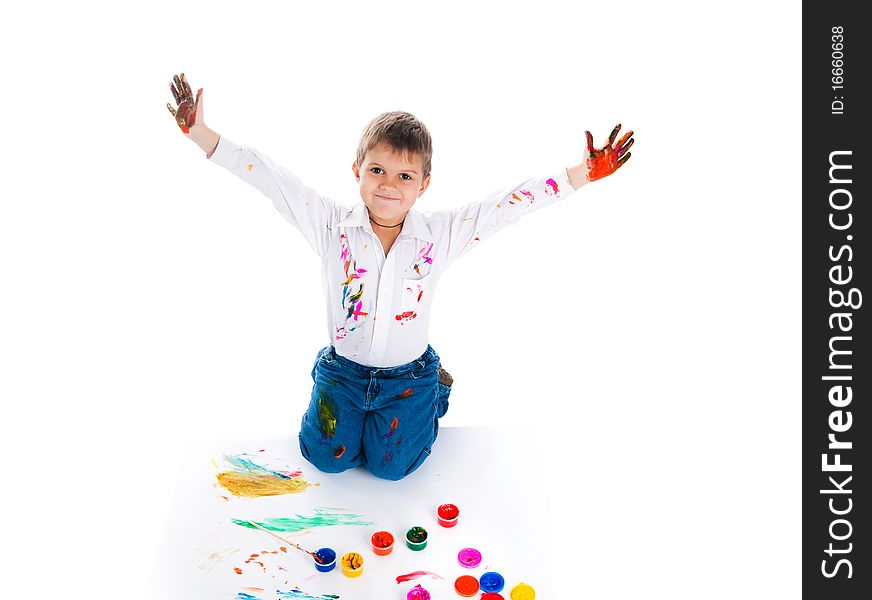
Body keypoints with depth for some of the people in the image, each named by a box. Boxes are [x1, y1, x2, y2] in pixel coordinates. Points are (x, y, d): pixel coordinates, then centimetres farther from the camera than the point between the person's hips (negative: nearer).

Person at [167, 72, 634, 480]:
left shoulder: (442, 235, -14)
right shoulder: (330, 225, -15)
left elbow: (509, 204, -17)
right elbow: (270, 180, -17)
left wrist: (582, 174, -21)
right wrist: (200, 134, -23)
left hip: (407, 374, -1)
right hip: (343, 368, 1)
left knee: (390, 465, -3)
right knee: (328, 457, -1)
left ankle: (433, 394, 26)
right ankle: (343, 406, 32)